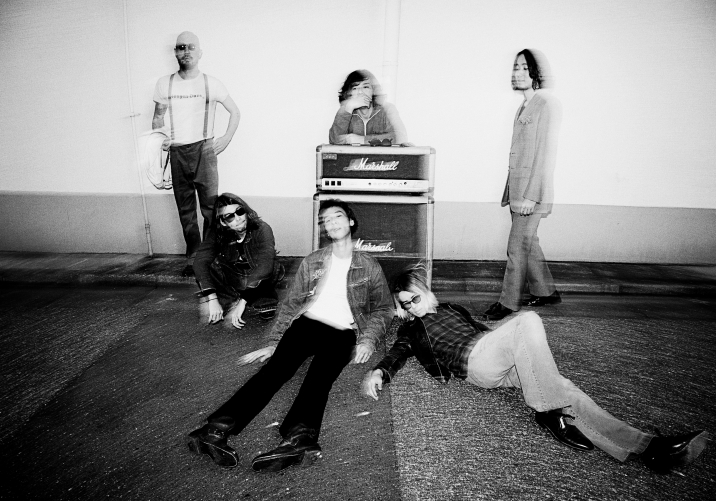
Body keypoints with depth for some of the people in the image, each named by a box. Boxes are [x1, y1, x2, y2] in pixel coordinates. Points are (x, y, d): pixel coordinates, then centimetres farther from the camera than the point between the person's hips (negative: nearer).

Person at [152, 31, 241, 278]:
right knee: (185, 210, 6)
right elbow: (158, 117, 19)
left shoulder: (211, 83, 2)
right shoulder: (164, 84, 10)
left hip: (203, 149, -3)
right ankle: (193, 258, 15)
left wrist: (227, 137, -2)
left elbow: (235, 111, 9)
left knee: (210, 206, -10)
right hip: (177, 153, 3)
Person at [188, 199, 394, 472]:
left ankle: (297, 439, -56)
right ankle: (216, 428, -42)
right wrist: (273, 342, 5)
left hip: (343, 332, -1)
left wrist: (368, 339, -4)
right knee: (277, 367, -27)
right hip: (307, 323, 1)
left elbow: (383, 308, 14)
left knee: (320, 375, -32)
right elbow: (290, 304, 16)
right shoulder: (311, 262, 18)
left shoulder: (369, 266, 15)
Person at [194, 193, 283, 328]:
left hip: (259, 280, -2)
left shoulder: (262, 229, -28)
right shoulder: (217, 232, -18)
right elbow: (201, 261, -29)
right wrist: (212, 299, -41)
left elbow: (264, 267, -39)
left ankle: (265, 301, -13)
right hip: (233, 279, 2)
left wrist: (243, 302, -44)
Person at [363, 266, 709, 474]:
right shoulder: (411, 329, 17)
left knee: (561, 388, -16)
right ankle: (547, 412, -30)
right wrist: (379, 372, -20)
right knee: (527, 319, -27)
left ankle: (647, 447, -23)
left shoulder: (452, 309, 32)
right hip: (473, 359, -5)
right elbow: (397, 354, 3)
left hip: (502, 366, 6)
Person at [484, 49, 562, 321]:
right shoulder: (524, 106, 15)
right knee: (528, 242, 15)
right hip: (517, 186, 9)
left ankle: (509, 302, 7)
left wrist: (530, 195, -20)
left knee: (518, 246, -4)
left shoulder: (547, 104, -11)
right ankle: (545, 292, 30)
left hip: (533, 189, -9)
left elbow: (546, 152, -17)